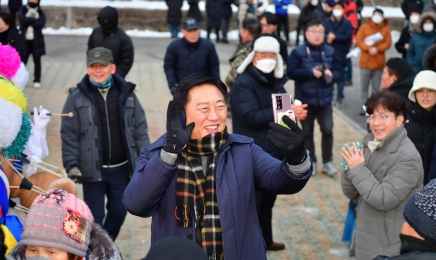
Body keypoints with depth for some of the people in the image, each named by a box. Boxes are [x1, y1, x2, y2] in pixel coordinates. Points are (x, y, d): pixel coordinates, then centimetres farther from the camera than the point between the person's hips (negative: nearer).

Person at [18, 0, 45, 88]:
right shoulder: (23, 10, 5)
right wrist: (35, 20, -13)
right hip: (24, 40, 0)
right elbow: (22, 19, -16)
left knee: (37, 61, 7)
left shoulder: (40, 12, 4)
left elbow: (41, 24, -14)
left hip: (36, 41, 0)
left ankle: (37, 80, 16)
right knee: (22, 60, -1)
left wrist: (28, 21, -11)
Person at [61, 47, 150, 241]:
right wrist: (71, 165, -12)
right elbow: (69, 135, -5)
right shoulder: (77, 97, -5)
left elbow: (140, 129, 5)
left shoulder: (127, 94, 1)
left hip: (121, 168, 3)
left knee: (119, 211, 16)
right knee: (94, 218, 4)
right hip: (92, 170, -3)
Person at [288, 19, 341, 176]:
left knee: (328, 130, -1)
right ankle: (311, 162, 22)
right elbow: (291, 72, -13)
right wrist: (311, 72, -22)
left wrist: (331, 75, -18)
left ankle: (327, 162, 13)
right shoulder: (298, 52, -7)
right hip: (305, 99, -2)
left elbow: (338, 71, 5)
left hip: (325, 99, 2)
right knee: (307, 132, 9)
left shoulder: (330, 51, 3)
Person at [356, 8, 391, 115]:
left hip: (379, 62, 0)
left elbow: (387, 43, -1)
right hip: (365, 61, 0)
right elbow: (359, 40, -3)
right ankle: (363, 107, 6)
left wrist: (377, 49, -17)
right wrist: (369, 48, -17)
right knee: (364, 86, 0)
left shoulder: (386, 29, 6)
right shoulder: (364, 27, 4)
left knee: (376, 87, 3)